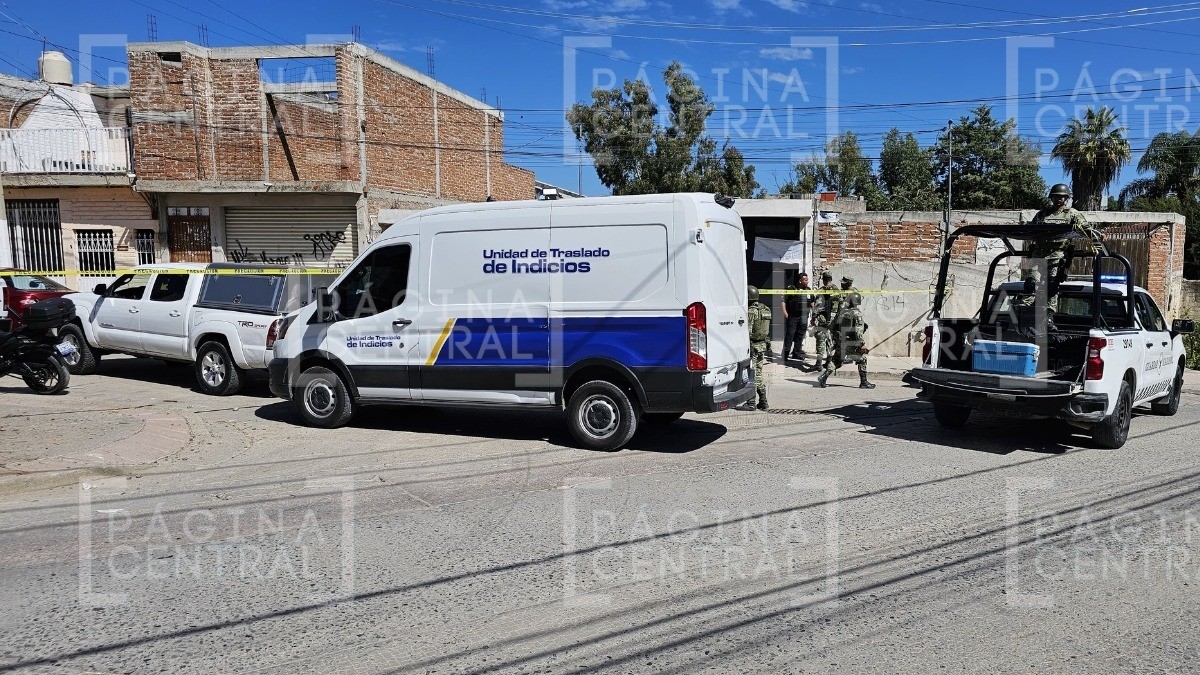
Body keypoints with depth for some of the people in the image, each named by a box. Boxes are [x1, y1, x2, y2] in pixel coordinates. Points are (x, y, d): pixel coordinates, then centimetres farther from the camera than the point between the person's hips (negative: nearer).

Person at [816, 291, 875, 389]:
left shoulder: (842, 311, 6)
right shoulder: (856, 313, -12)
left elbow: (834, 327, 13)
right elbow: (859, 331, -17)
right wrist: (862, 344, -14)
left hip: (841, 342, 5)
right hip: (853, 343, -5)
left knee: (835, 360, 13)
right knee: (862, 359, 10)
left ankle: (824, 377, 1)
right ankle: (863, 382, 14)